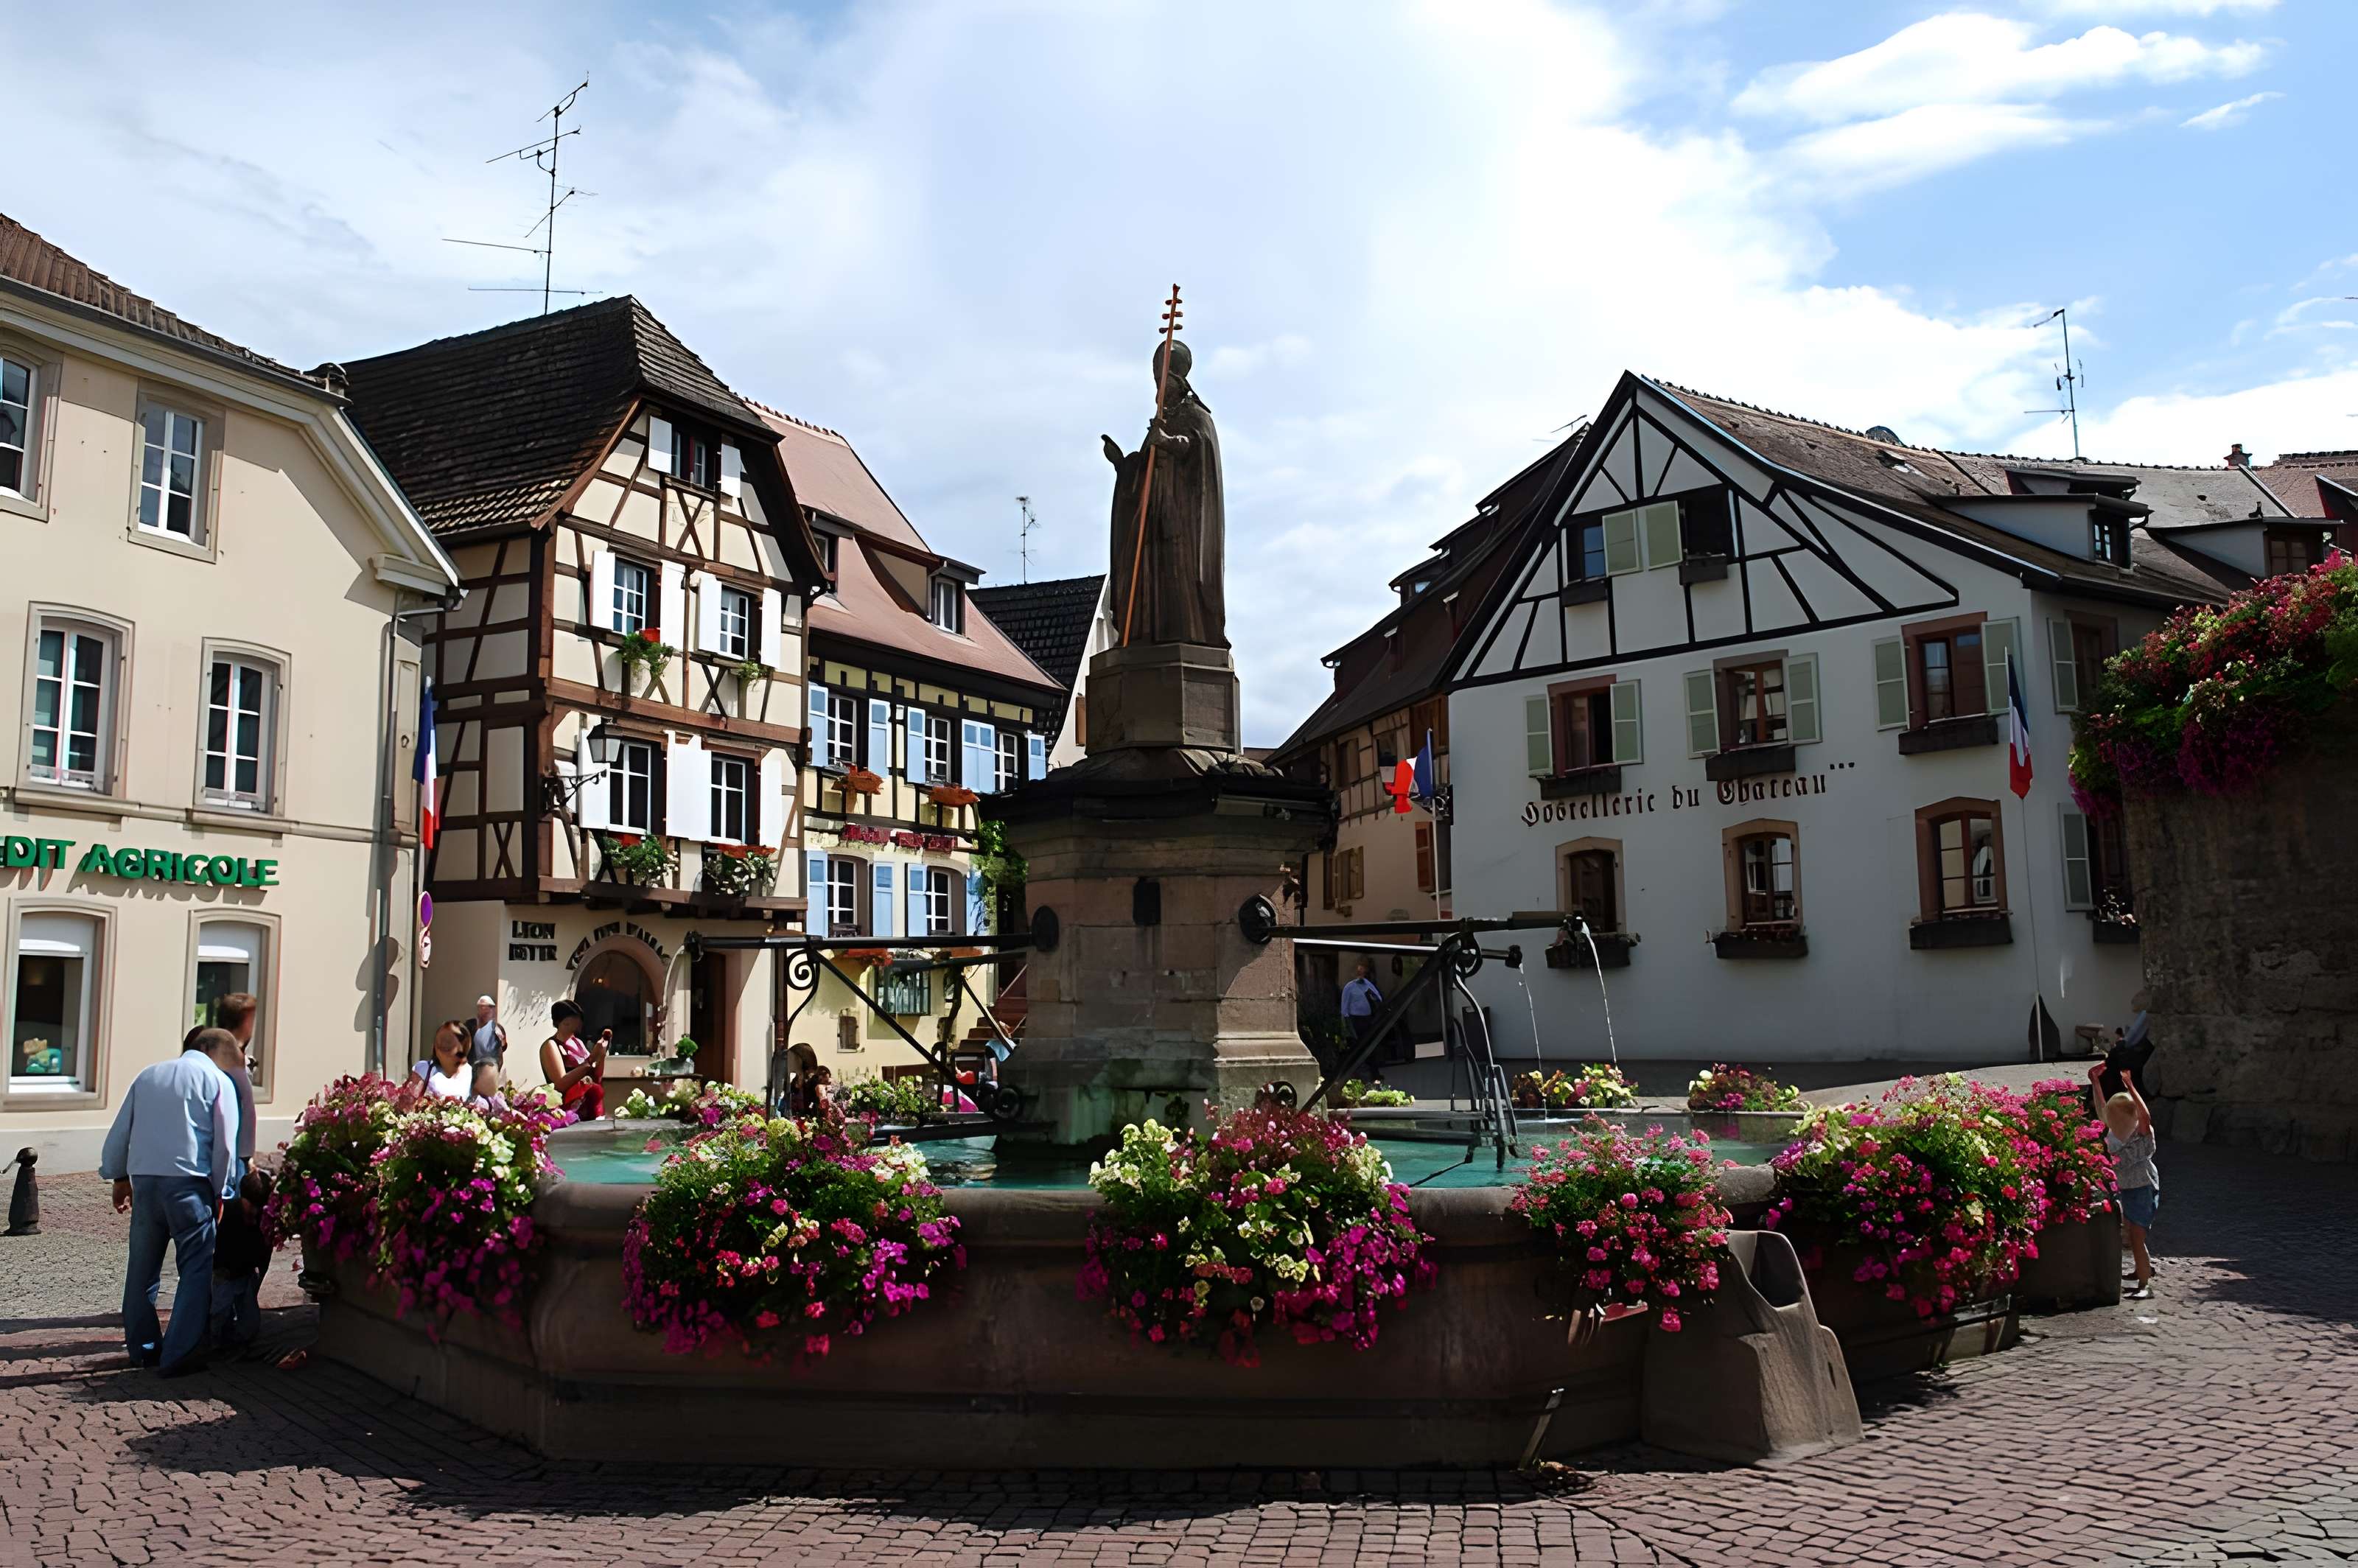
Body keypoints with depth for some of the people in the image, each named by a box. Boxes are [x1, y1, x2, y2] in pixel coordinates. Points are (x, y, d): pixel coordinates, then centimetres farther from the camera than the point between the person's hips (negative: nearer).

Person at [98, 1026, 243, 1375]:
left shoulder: (147, 1076, 16)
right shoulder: (218, 1081, 0)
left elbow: (119, 1132, 17)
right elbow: (225, 1144, -4)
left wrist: (119, 1177, 25)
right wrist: (220, 1193, 5)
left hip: (143, 1179, 6)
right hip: (188, 1180, -6)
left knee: (143, 1266, 17)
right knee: (197, 1268, 1)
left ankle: (142, 1347, 28)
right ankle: (179, 1354, -4)